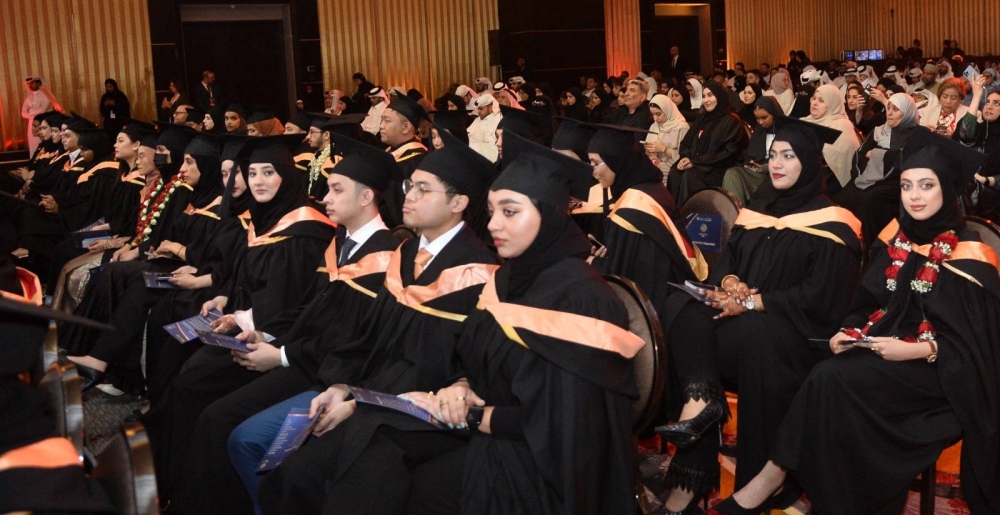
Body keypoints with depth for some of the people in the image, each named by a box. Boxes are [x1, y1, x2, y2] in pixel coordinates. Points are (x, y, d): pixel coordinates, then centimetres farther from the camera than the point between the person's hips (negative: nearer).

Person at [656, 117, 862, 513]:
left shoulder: (831, 223, -4)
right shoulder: (756, 209, 16)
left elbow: (821, 297, -13)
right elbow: (727, 260, 11)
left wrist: (754, 301, -20)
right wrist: (729, 282, -13)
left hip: (798, 328, -6)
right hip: (742, 315, 6)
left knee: (755, 336, -38)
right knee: (682, 309, -20)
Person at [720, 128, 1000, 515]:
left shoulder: (968, 255, -10)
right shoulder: (895, 237, 8)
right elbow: (867, 303, 13)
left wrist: (918, 350, -23)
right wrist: (849, 332, -7)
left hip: (939, 370, -5)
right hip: (881, 349, 5)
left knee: (831, 379, -28)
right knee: (828, 378, -27)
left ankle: (775, 473, -17)